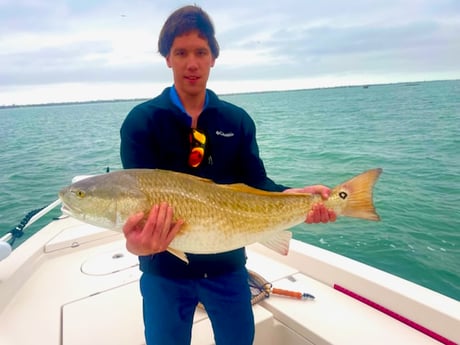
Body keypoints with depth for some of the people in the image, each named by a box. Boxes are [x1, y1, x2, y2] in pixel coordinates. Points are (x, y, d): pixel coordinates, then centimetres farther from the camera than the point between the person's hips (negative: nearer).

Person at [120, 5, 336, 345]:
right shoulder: (141, 121, -9)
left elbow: (257, 183, -4)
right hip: (166, 269, -2)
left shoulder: (238, 120, 0)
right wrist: (137, 240, -40)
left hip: (227, 263, 3)